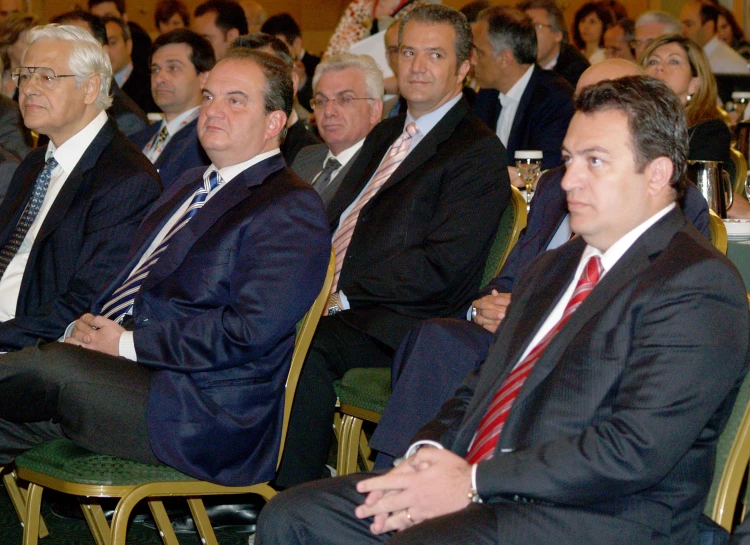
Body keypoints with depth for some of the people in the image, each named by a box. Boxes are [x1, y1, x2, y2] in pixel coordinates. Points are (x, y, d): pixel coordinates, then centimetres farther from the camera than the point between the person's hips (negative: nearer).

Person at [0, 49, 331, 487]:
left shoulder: (291, 209, -7)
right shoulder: (190, 186, 25)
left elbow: (251, 331, -20)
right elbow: (133, 284, 27)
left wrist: (129, 344, -15)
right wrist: (87, 328, 3)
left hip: (210, 417, -9)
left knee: (47, 366, -25)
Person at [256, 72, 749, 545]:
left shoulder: (698, 287, -10)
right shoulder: (555, 268, 22)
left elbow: (637, 450, -19)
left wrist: (473, 483, -16)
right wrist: (430, 452, 0)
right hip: (479, 489, 9)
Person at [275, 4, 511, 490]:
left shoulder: (480, 153, -4)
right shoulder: (385, 136, 24)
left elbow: (441, 267, -14)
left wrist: (343, 291, -18)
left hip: (399, 322, -8)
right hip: (337, 303, 8)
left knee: (306, 346, -34)